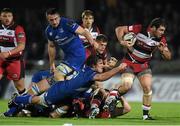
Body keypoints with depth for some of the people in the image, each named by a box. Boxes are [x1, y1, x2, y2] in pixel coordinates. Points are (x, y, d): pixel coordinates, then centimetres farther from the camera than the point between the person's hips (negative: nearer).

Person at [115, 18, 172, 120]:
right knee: (126, 86, -20)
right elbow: (119, 29, -11)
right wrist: (122, 41, -27)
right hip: (129, 63, -3)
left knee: (147, 87, -12)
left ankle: (146, 114, 2)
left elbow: (168, 57, -5)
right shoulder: (139, 29, -19)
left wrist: (162, 50, -26)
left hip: (144, 65, 3)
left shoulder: (161, 39, -8)